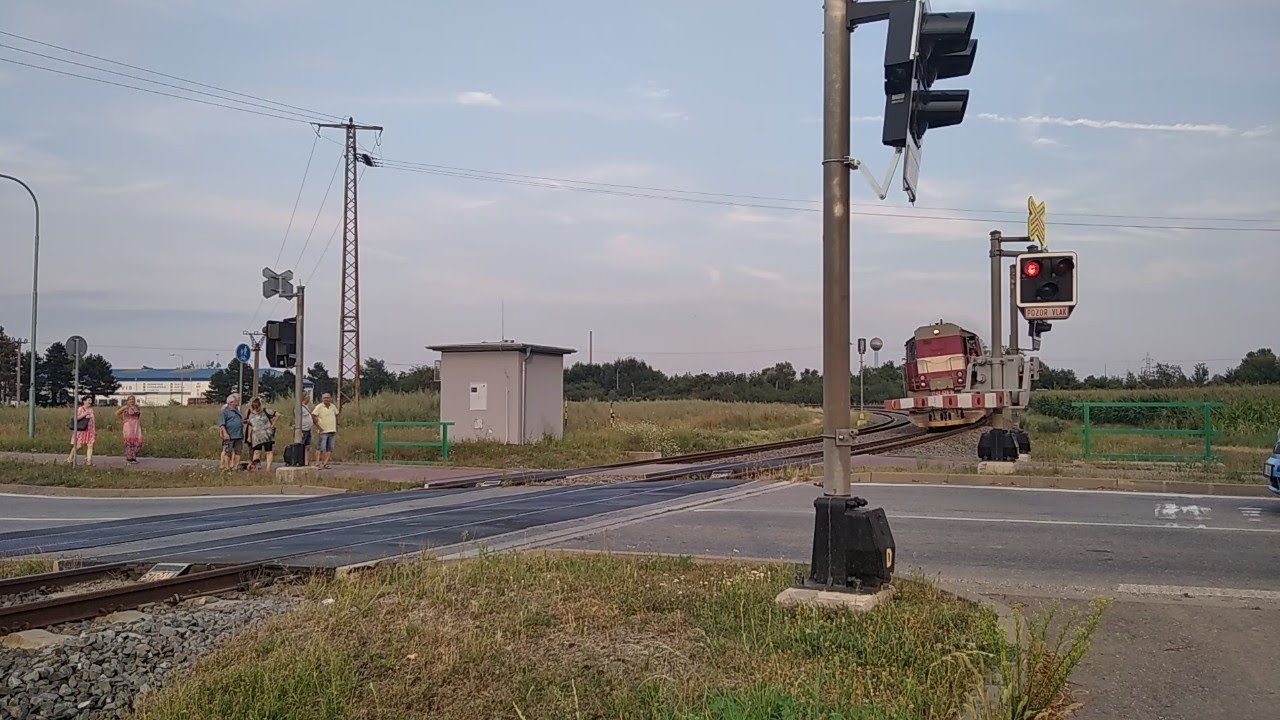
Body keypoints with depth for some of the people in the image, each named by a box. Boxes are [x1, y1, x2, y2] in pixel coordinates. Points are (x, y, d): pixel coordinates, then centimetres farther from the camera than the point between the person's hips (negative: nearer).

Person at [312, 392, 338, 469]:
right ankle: (317, 463, -6)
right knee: (321, 448, -8)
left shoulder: (333, 406, 10)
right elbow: (313, 416, -13)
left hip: (332, 431, 6)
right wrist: (318, 426, -13)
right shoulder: (319, 407, -8)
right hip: (323, 431, -6)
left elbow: (336, 415, 25)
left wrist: (336, 426, 19)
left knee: (330, 448, 5)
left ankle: (325, 463, 10)